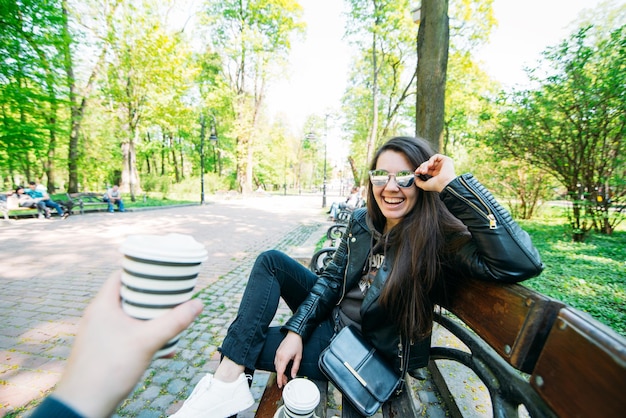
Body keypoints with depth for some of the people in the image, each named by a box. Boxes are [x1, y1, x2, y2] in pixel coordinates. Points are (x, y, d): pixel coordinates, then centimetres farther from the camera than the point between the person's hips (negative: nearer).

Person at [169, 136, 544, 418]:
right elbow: (333, 277, -2)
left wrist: (454, 185, -36)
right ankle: (228, 378, -7)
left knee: (246, 345, -12)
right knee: (271, 261, -8)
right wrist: (296, 329, -10)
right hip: (333, 316, 6)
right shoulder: (363, 221, -7)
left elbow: (522, 263, -37)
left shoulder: (439, 237, -22)